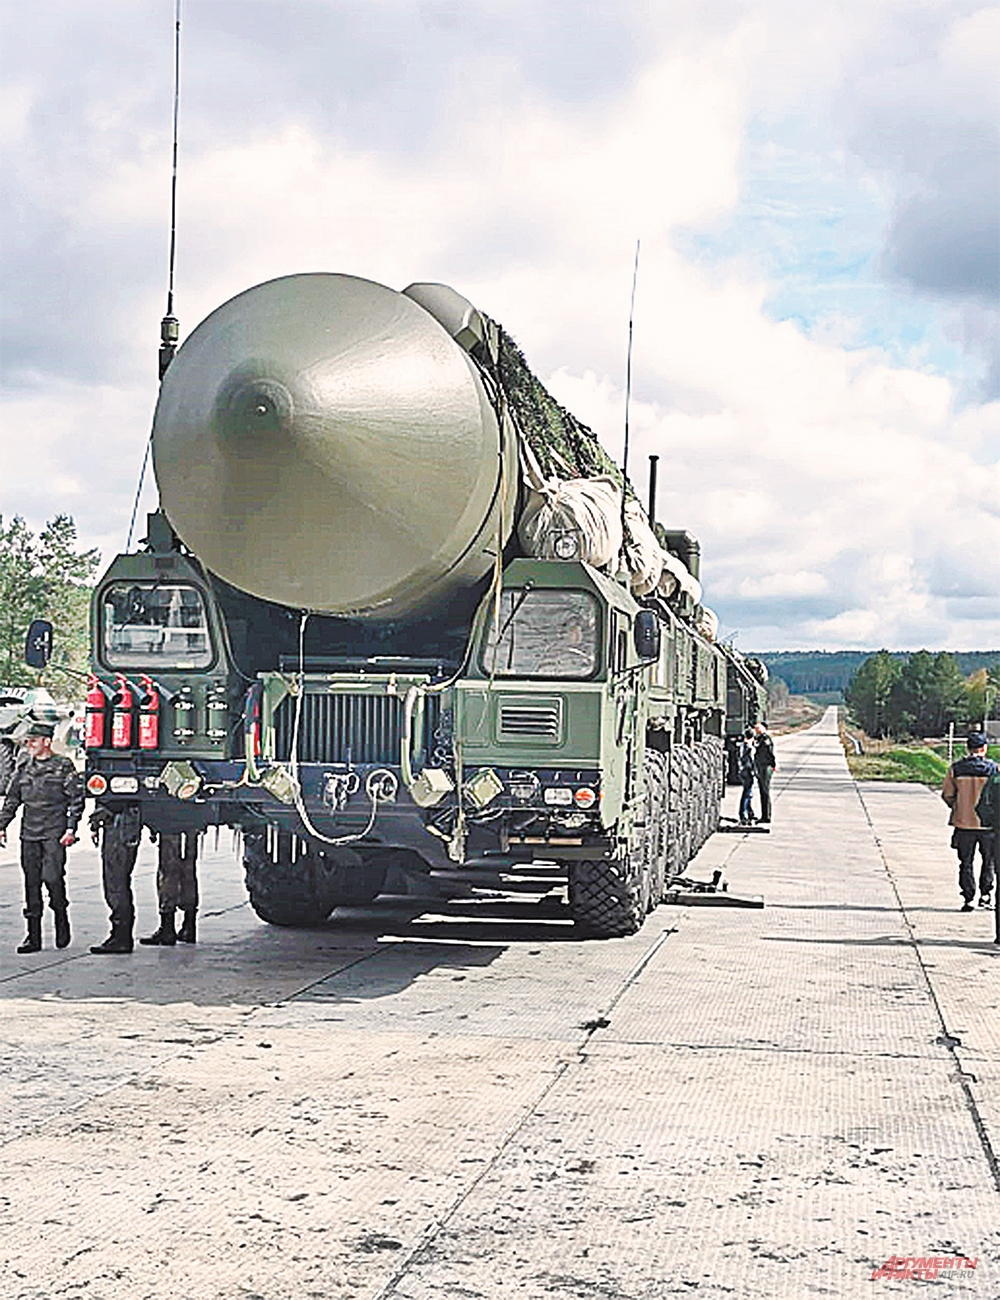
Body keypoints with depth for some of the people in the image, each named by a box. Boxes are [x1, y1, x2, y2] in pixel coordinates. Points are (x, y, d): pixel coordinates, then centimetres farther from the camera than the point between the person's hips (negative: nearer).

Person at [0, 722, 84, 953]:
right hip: (29, 834, 5)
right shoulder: (23, 770, 15)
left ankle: (62, 920, 10)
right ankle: (34, 936, 8)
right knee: (31, 883, 4)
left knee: (52, 877, -15)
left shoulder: (63, 768, 0)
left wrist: (71, 829, -10)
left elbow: (76, 799, -2)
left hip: (54, 833, -5)